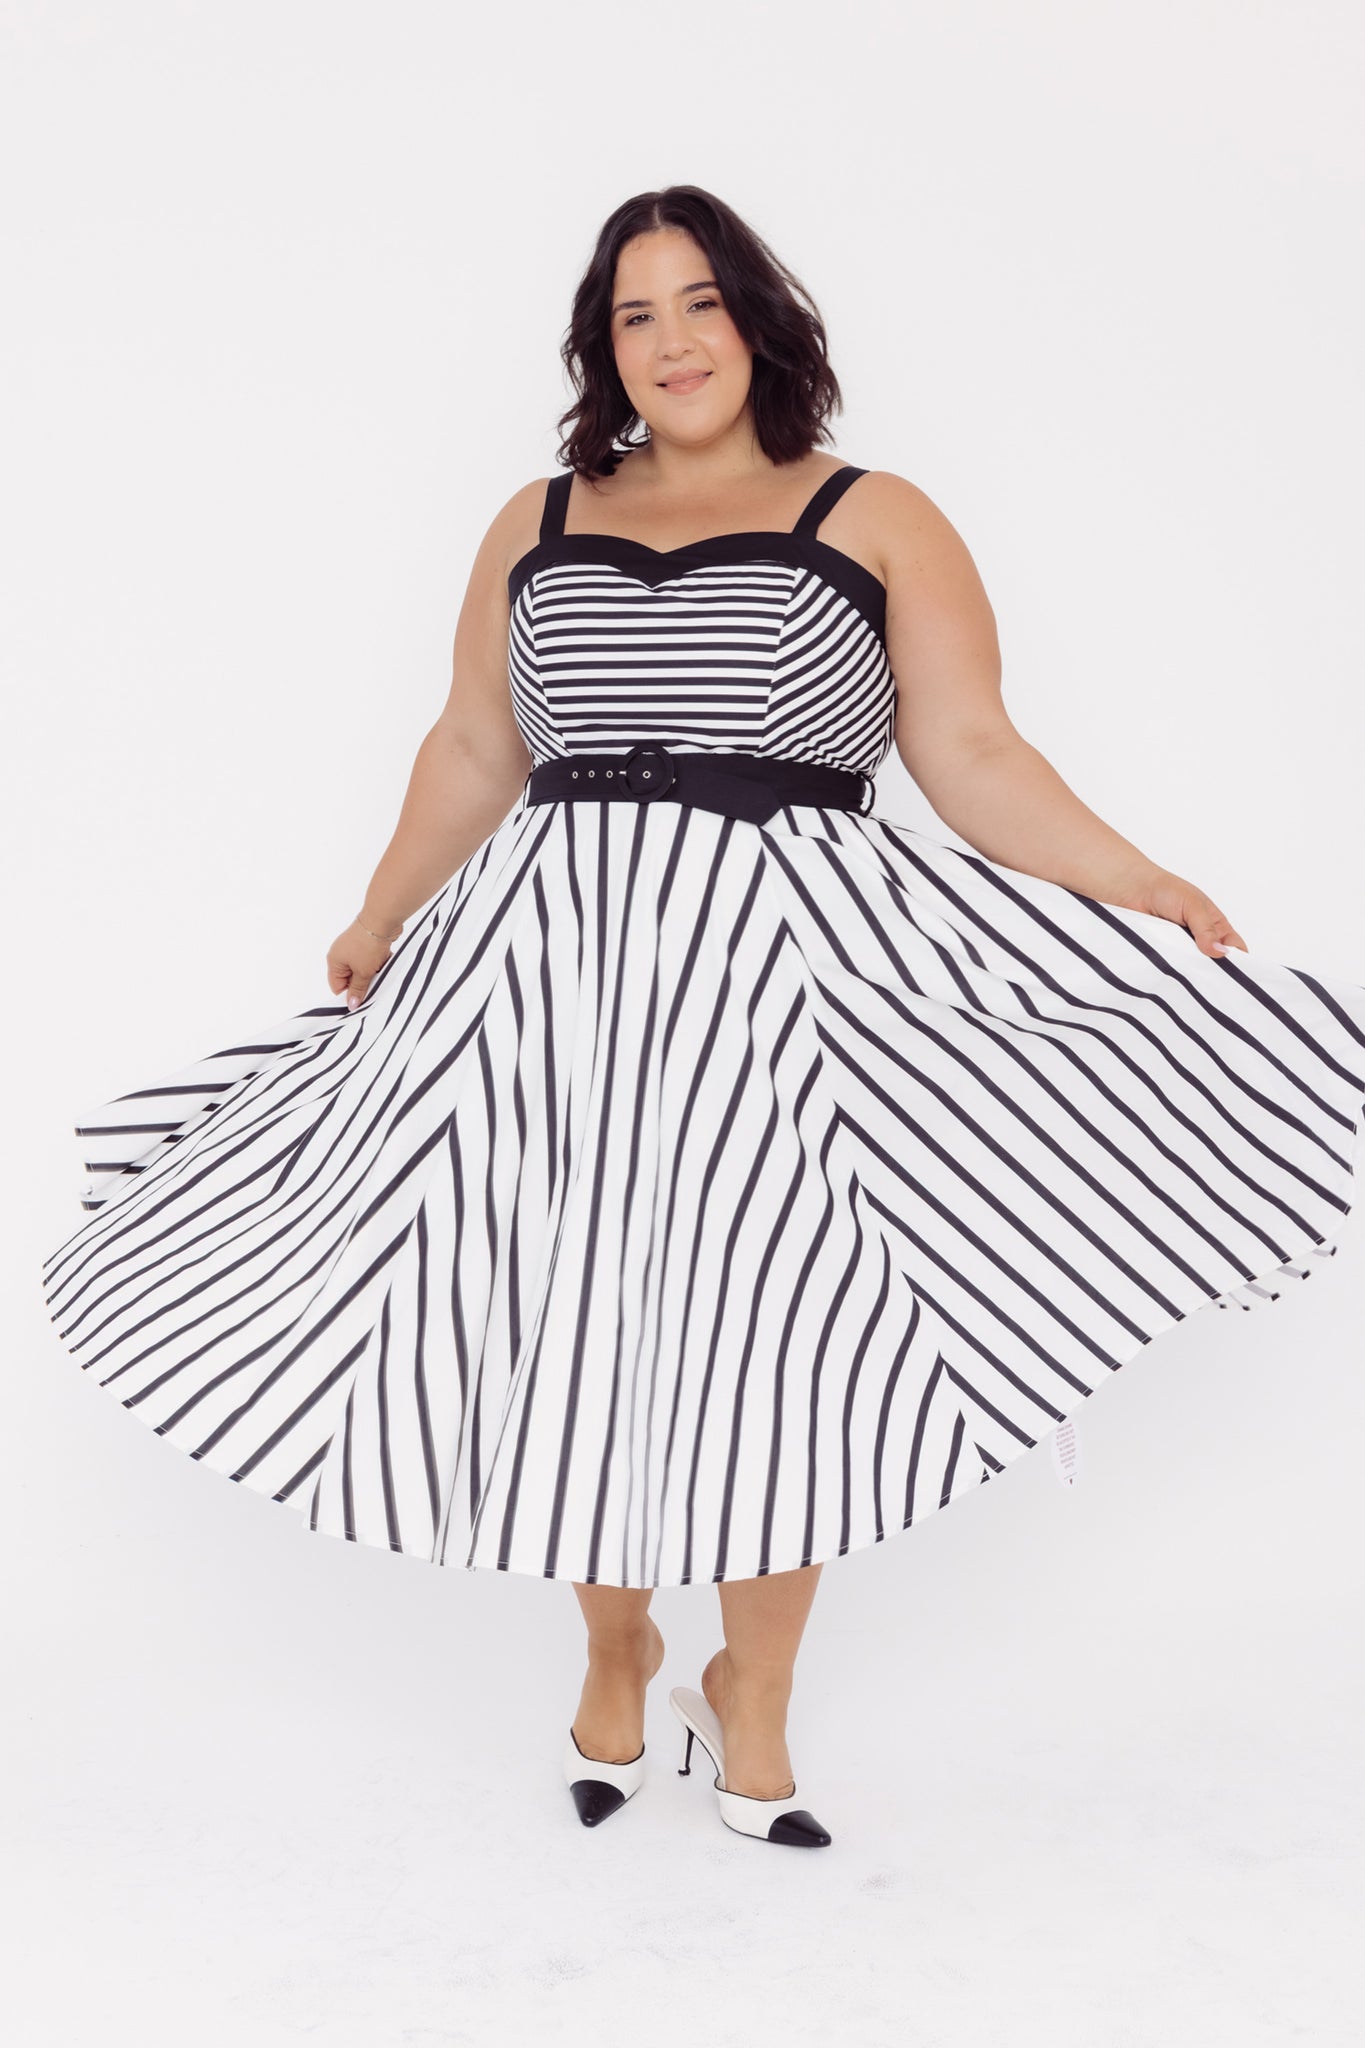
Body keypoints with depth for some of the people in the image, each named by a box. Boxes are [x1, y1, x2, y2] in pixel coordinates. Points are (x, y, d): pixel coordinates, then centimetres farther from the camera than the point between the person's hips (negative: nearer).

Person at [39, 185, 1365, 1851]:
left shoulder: (877, 524, 7)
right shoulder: (536, 526, 17)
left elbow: (975, 755, 1)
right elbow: (471, 754, 23)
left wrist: (1142, 889, -10)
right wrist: (379, 925, 26)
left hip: (786, 965, -3)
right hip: (558, 966, 3)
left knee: (774, 1332, -4)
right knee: (579, 1326, 5)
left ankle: (752, 1695, 17)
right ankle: (613, 1652, 29)